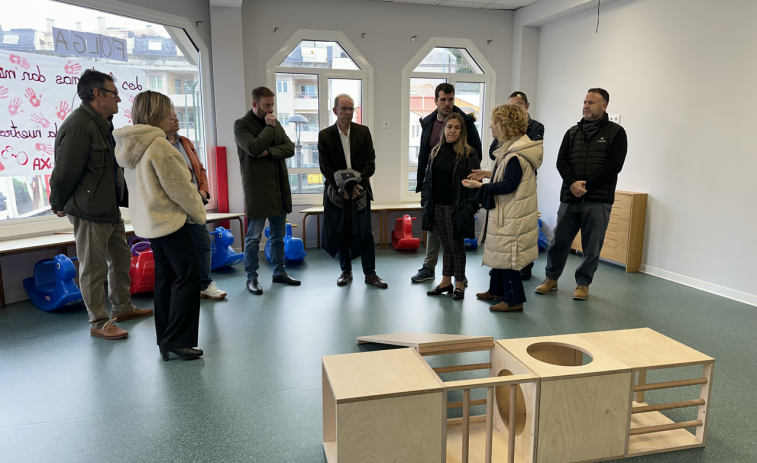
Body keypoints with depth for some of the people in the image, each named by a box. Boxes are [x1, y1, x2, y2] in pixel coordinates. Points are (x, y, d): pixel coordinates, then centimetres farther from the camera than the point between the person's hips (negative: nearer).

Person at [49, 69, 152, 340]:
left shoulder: (102, 124, 12)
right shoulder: (79, 126, -21)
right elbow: (65, 170, -18)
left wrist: (123, 199, 17)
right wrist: (58, 204, -6)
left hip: (111, 208, 10)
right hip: (89, 211, -10)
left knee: (121, 257, 18)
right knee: (94, 267, 1)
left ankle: (122, 308, 34)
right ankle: (99, 323, 14)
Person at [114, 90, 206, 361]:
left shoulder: (129, 147, 9)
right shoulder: (159, 146, -18)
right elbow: (179, 187, -15)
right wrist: (199, 213, 0)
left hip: (148, 221, 9)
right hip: (169, 219, -9)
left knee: (165, 277, 14)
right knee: (187, 275, -3)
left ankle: (165, 340, 20)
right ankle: (177, 340, -3)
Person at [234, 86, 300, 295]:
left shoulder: (275, 123, 13)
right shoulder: (241, 125, -4)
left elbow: (290, 148, 1)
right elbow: (253, 148, -22)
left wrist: (268, 151, -14)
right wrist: (269, 127, -11)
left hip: (279, 188, 6)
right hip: (257, 190, -6)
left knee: (278, 235, 14)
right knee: (254, 236, 1)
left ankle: (279, 272, 26)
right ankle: (251, 278, 13)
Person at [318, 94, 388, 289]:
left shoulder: (363, 132, 3)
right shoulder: (325, 135, 0)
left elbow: (370, 163, -1)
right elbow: (325, 167, -3)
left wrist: (358, 183, -14)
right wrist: (341, 187, -14)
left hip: (360, 190, 0)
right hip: (337, 191, 0)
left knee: (366, 234, 1)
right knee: (342, 233, 7)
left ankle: (370, 274, 10)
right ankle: (346, 271, 21)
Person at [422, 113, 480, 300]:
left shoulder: (468, 154, -7)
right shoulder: (436, 152, 9)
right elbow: (428, 179, 14)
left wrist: (470, 207, -15)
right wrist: (425, 202, 9)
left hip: (455, 208, -5)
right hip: (437, 207, 5)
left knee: (456, 246, 4)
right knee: (445, 245, 14)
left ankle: (459, 284, 17)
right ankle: (446, 281, 24)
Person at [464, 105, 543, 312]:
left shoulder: (516, 155, -22)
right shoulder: (511, 149, 11)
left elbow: (509, 185, -25)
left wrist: (480, 186, -19)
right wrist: (490, 174, 13)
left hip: (511, 217, -11)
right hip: (504, 213, 11)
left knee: (507, 256, -2)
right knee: (498, 251, 20)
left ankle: (514, 300, 8)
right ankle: (497, 290, 35)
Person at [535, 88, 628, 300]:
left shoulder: (615, 132, 2)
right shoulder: (572, 132, 13)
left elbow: (615, 165, -7)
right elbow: (561, 161, 6)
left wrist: (586, 185, -13)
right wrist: (572, 183, -12)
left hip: (598, 201, -3)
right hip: (569, 197, 3)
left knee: (592, 245, 3)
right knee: (559, 240, 7)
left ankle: (583, 283, 19)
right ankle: (551, 279, 24)